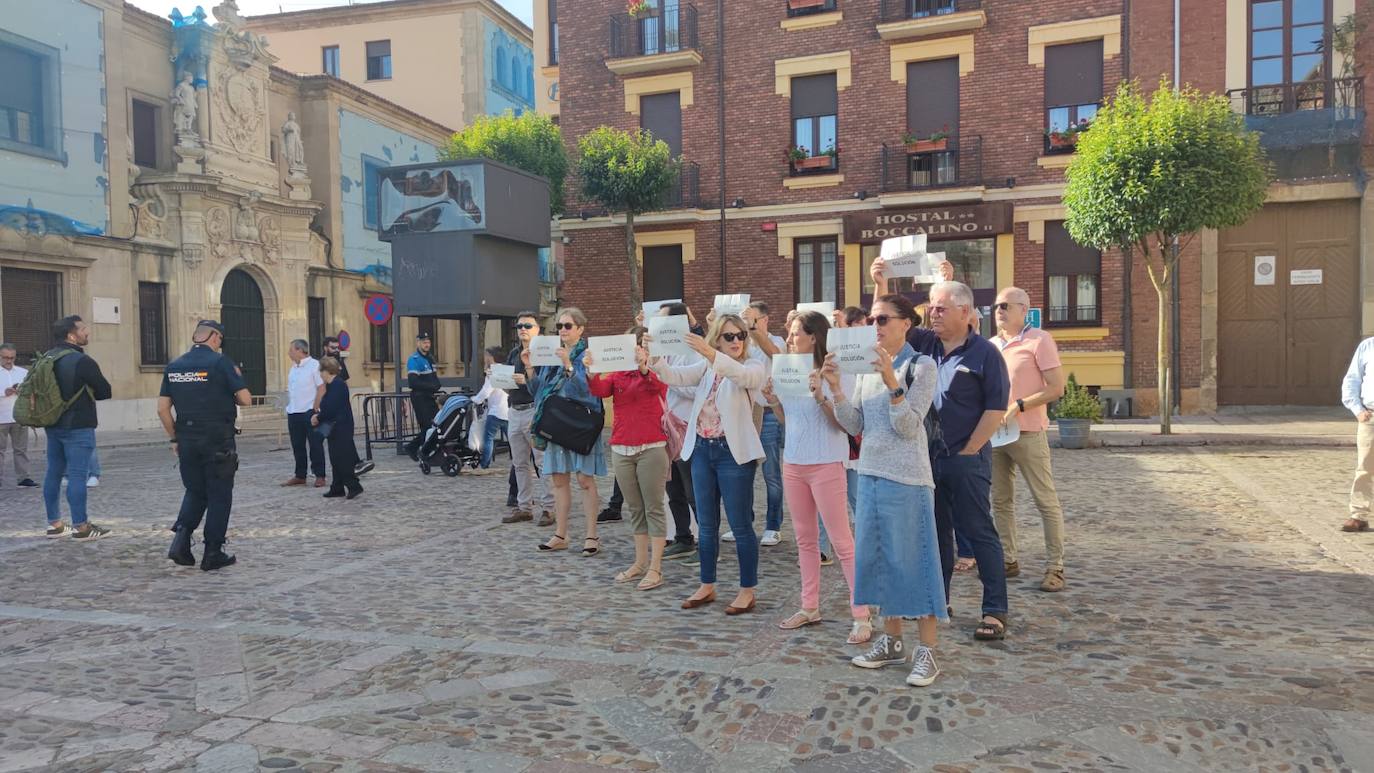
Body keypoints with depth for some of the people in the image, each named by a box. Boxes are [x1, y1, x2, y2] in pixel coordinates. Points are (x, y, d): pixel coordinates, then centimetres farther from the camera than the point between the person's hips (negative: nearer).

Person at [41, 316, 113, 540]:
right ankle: (81, 527, -2)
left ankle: (54, 524, 20)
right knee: (78, 475, -5)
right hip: (77, 426, -8)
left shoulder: (47, 357, 9)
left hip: (53, 424, 8)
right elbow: (106, 392, -10)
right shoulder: (82, 361, -16)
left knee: (54, 472, 13)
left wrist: (66, 393, 10)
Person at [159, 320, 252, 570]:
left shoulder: (173, 366, 7)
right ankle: (212, 553, 9)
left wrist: (175, 438, 16)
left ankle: (181, 536, -1)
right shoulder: (220, 362, -9)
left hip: (187, 441, 5)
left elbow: (163, 409, 7)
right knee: (219, 496, 6)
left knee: (195, 492, 19)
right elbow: (246, 399, -11)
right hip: (218, 442, -5)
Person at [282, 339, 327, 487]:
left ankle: (320, 476, 3)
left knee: (315, 445, -2)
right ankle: (300, 476, 19)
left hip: (309, 412, -7)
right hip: (293, 413, 7)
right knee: (297, 446, 11)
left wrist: (315, 409, -15)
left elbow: (321, 388, -12)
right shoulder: (293, 367, 15)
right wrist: (289, 407, 11)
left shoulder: (314, 365, -8)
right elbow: (289, 390, 20)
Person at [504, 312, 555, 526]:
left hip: (535, 410, -8)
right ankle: (524, 507, 20)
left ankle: (548, 507, 0)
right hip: (514, 411, 8)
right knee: (520, 464, 12)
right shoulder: (513, 354, 17)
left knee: (543, 462, -6)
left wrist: (527, 380, -23)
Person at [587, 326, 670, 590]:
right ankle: (640, 563, 21)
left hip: (651, 448, -4)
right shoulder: (617, 373, 11)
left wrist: (643, 366, -40)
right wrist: (591, 372, -26)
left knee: (653, 509, -1)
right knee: (635, 510, 12)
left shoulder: (655, 372, 1)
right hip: (621, 449, 4)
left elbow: (658, 386, -22)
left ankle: (655, 568, 1)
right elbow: (600, 390, -6)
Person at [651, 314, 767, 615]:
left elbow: (743, 376, -27)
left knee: (740, 525, 1)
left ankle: (747, 590, 13)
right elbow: (675, 376, -3)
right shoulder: (706, 367, 11)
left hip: (734, 452, -5)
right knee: (706, 525, 13)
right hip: (702, 449, 5)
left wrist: (710, 354, -40)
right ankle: (707, 586, 25)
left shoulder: (753, 367, -3)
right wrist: (656, 359, -23)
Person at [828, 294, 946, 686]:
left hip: (907, 478, -7)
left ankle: (927, 651, 8)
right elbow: (855, 425, 8)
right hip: (870, 474, 7)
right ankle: (892, 641, 25)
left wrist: (892, 383, -26)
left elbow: (908, 427, -14)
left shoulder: (921, 367, -7)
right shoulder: (866, 367, 11)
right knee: (879, 557, 12)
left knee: (912, 558, -2)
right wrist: (835, 388, -5)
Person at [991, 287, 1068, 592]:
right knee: (1000, 501, 10)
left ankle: (1054, 567, 6)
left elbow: (1056, 388, -11)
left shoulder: (1039, 340, -6)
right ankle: (1009, 560, 20)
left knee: (1046, 502, 0)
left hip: (1028, 434, -6)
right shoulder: (990, 345, 12)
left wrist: (1018, 406, -17)